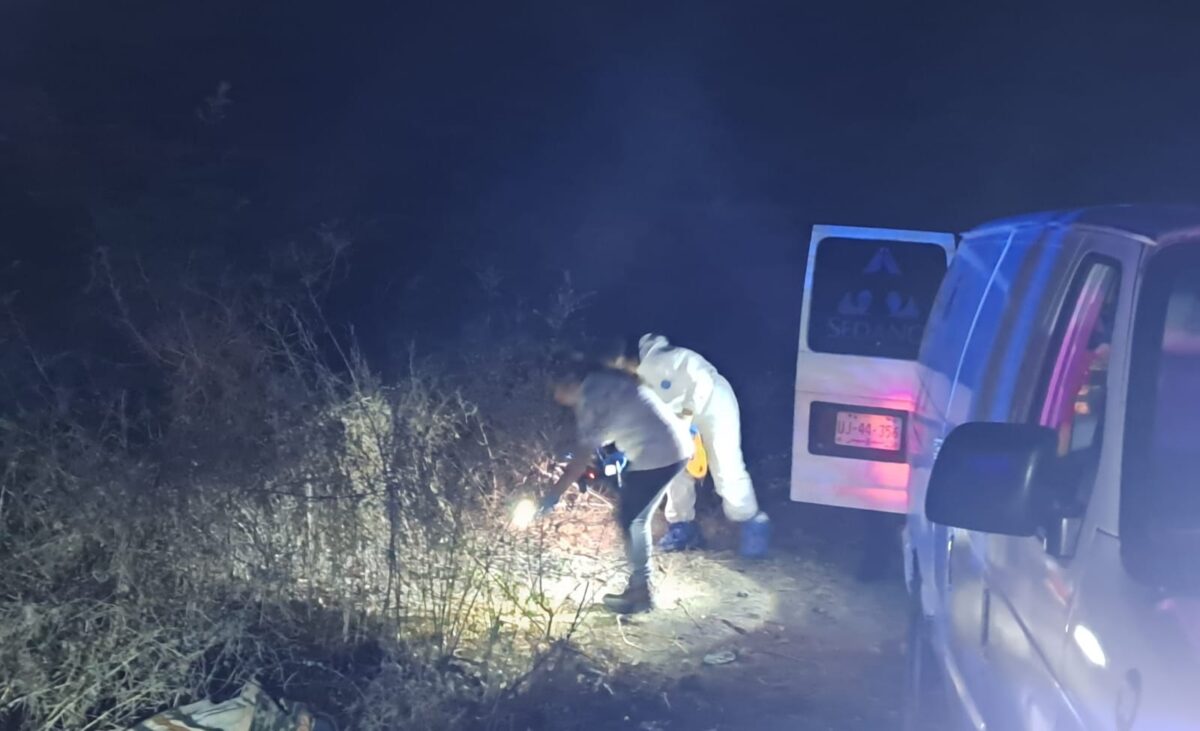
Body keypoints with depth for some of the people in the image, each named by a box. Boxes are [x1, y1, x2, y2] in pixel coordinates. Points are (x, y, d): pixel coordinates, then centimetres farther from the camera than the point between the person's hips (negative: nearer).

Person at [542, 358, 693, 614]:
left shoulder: (591, 395, -13)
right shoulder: (604, 385, 16)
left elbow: (585, 454, -18)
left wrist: (554, 494, -17)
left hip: (657, 453, -10)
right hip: (672, 447, 10)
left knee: (629, 519, -1)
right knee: (635, 517, 16)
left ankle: (640, 591, 5)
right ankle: (639, 584, 22)